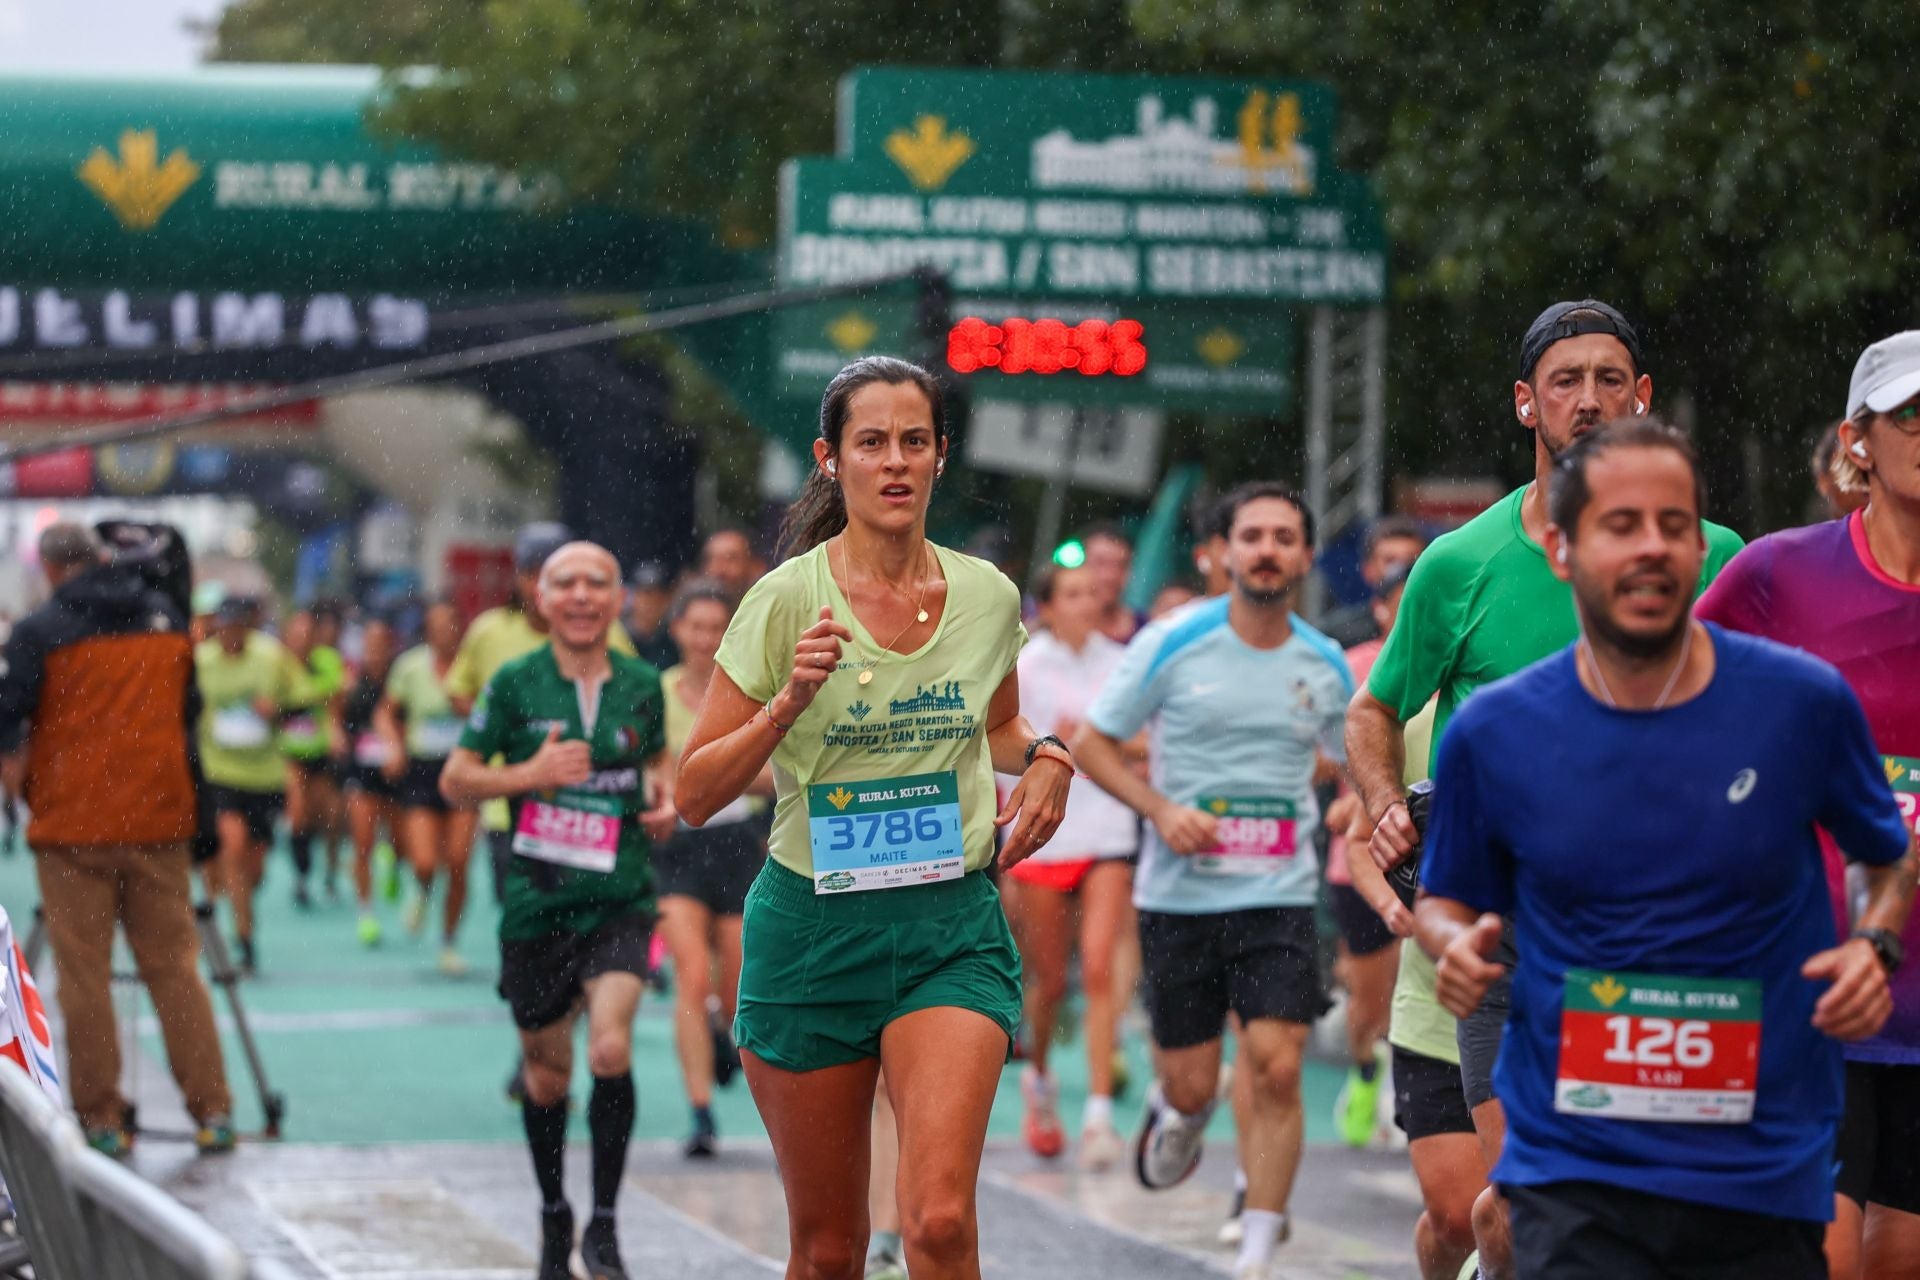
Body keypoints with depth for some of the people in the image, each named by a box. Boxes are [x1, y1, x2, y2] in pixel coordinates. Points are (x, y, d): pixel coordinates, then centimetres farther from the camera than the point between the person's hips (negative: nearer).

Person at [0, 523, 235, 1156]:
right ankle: (213, 1111, 4)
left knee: (84, 974, 2)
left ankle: (101, 1116, 2)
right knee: (174, 965, 8)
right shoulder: (167, 617, 9)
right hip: (159, 820, 4)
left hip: (73, 825, -4)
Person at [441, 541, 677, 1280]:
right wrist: (529, 774, -14)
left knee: (611, 1050, -20)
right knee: (548, 1073, 11)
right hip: (536, 905, 0)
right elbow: (455, 781, 1)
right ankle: (553, 1217, 34)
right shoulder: (514, 685, -2)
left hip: (620, 901, 0)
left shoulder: (642, 686, 4)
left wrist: (664, 799, 3)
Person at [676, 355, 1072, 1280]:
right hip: (811, 930, -1)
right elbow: (694, 794, -5)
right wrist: (787, 706, -21)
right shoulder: (788, 599, -6)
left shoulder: (988, 597, 3)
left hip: (953, 932, 1)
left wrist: (1043, 756, 2)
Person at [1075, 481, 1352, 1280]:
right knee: (1192, 1085, 4)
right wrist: (1161, 810, -13)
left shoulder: (1325, 665, 3)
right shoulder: (1172, 644, -6)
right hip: (1179, 895, -1)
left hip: (1280, 899, 1)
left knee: (1276, 1070, -12)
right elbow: (1092, 743, 1)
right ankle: (1173, 1113, 43)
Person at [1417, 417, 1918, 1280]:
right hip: (1571, 1170, -1)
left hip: (1768, 1170, 1)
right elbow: (1445, 899, 14)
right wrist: (1457, 945, -7)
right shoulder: (1492, 733, -1)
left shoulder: (1804, 701, -2)